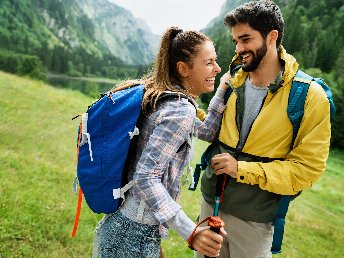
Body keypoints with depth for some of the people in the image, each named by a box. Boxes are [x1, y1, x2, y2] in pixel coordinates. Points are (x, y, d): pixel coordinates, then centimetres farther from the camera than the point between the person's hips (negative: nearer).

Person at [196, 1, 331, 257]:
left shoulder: (310, 96, -15)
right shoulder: (233, 82, 0)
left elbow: (309, 167, -15)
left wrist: (243, 169, -22)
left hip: (254, 219, -4)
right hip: (211, 203, 5)